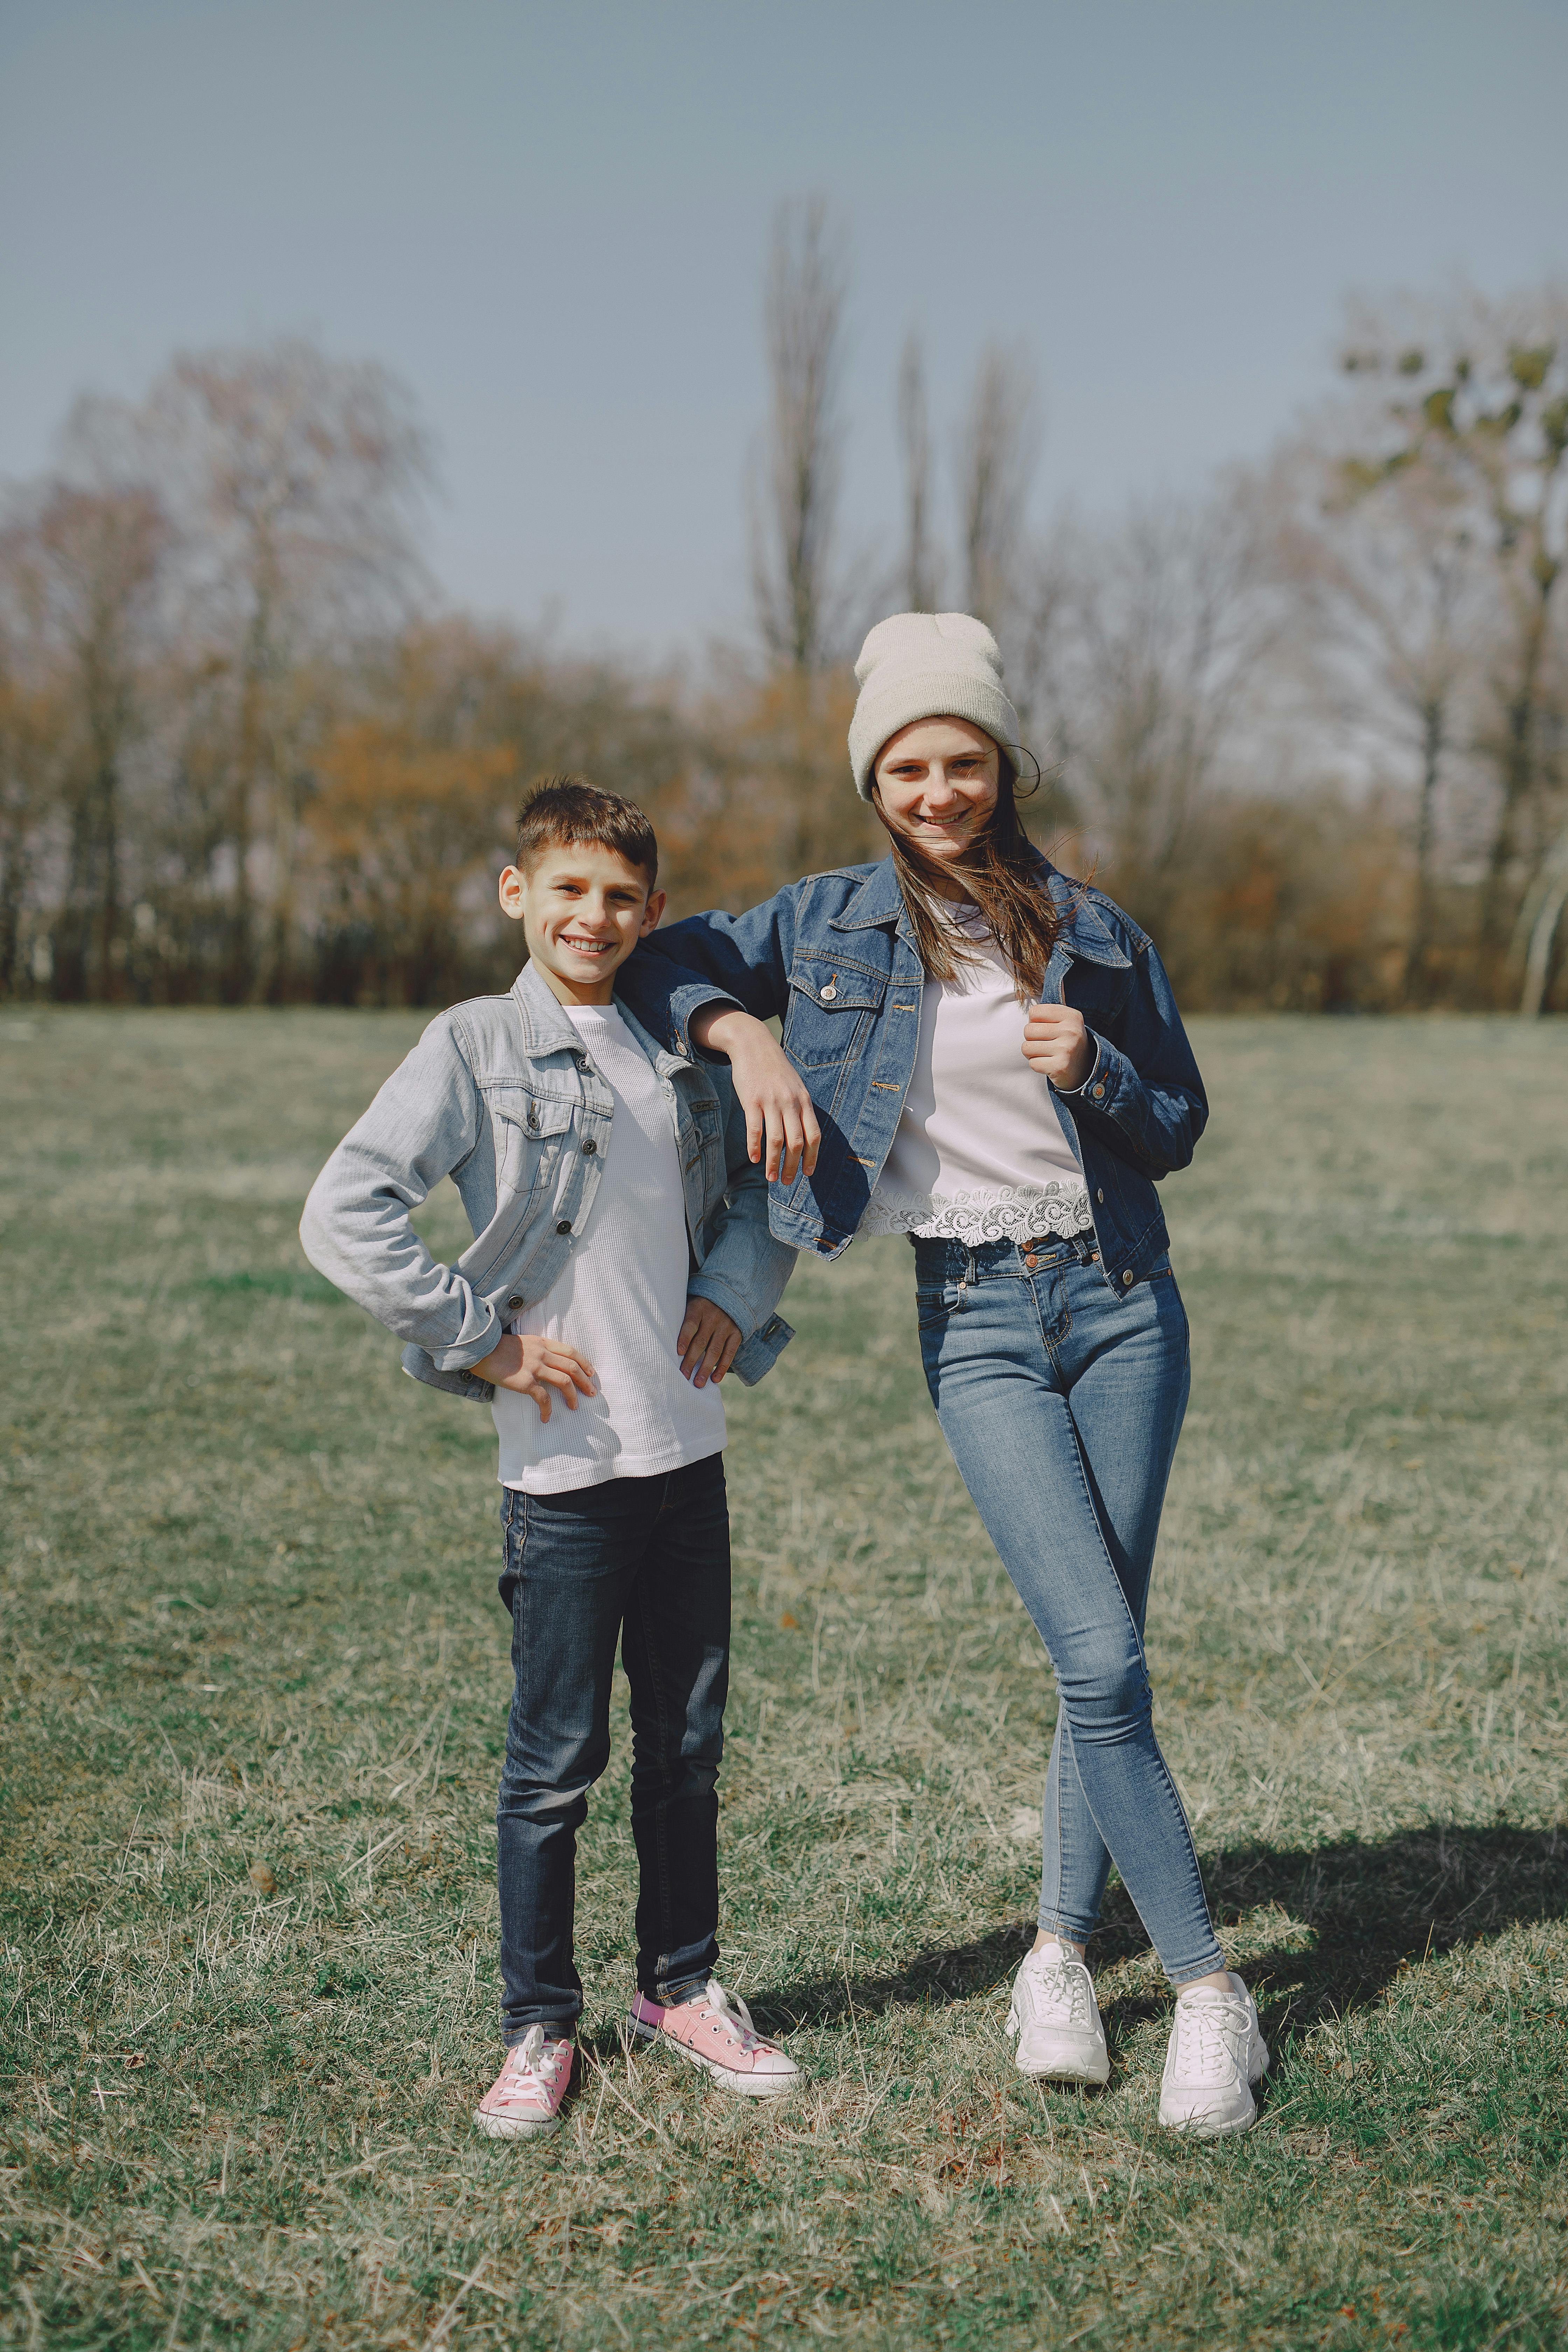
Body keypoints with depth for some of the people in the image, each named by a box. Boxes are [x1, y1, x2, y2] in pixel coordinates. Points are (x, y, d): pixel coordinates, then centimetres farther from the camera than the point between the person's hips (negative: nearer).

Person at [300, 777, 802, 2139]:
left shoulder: (679, 1052, 9)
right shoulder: (476, 1048, -7)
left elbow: (766, 1179, 24)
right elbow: (344, 1216, -16)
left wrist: (737, 1290, 7)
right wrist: (479, 1339, -14)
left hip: (689, 1449, 5)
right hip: (566, 1461, -5)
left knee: (688, 1741, 14)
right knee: (556, 1760, 3)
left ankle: (684, 1986, 30)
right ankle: (539, 2025, 18)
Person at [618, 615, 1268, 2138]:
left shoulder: (1094, 934, 5)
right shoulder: (834, 923, 2)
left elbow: (1178, 1129, 10)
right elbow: (665, 958, 11)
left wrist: (1095, 1071, -11)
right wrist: (747, 1035, -8)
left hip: (1120, 1299, 2)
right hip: (975, 1326, -2)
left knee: (1103, 1654, 3)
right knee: (1102, 1660, -10)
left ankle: (1061, 1951, 21)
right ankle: (1207, 1988, 1)